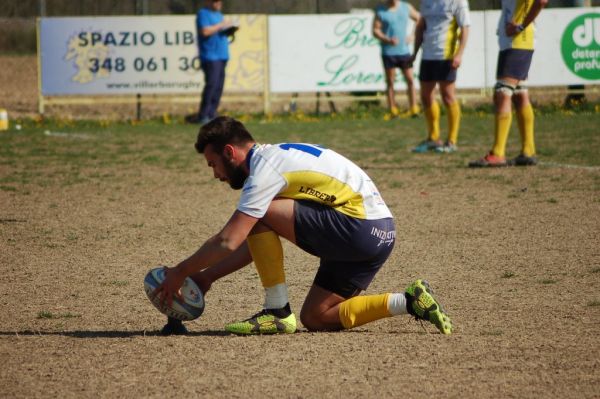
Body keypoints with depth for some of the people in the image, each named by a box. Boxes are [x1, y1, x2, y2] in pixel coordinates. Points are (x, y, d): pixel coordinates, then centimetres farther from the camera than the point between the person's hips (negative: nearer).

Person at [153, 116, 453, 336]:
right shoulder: (275, 158, 19)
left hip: (359, 228, -10)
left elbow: (227, 242, -17)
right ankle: (409, 302, 6)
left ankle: (278, 312, -5)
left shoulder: (265, 168, -12)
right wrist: (207, 276, 20)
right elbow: (256, 243, 24)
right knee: (315, 319, 12)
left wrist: (181, 272, -4)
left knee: (260, 216, -12)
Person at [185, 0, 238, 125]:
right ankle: (203, 116, -13)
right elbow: (205, 31, -18)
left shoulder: (219, 15, 23)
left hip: (222, 56, 9)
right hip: (210, 56, -9)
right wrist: (221, 25, -13)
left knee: (218, 87, 3)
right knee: (211, 84, -15)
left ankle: (211, 115, 5)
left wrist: (229, 31, 5)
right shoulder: (203, 14, -4)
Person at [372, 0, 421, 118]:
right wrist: (388, 40, -19)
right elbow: (375, 30, -4)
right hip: (388, 52, -2)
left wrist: (413, 36, 3)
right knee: (390, 82, 2)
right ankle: (392, 110, 6)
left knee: (410, 80, -2)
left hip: (404, 50, 2)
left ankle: (414, 109, 1)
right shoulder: (380, 11, -1)